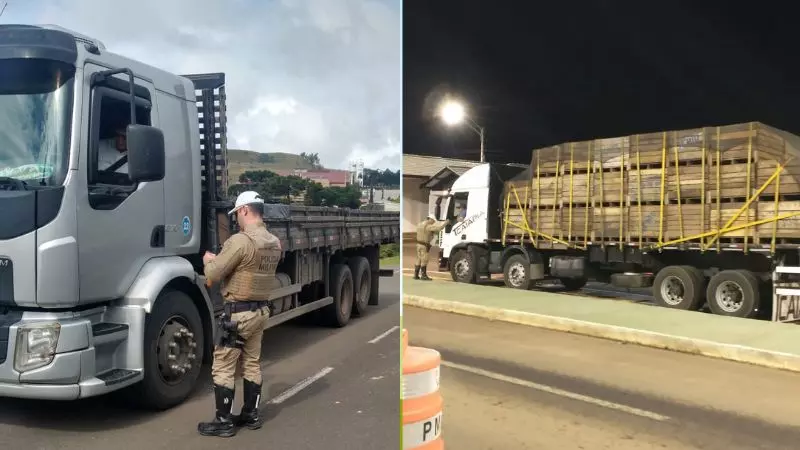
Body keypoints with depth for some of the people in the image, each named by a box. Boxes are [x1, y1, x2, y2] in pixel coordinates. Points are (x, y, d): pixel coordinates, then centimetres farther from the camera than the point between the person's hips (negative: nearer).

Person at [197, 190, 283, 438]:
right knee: (252, 365, 17)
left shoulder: (240, 240, -20)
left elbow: (213, 274, -17)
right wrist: (222, 258, 19)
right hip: (262, 310, 8)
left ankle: (224, 421, 10)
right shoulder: (274, 243, 6)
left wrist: (208, 260, 5)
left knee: (223, 368, 3)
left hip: (238, 312, -8)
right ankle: (251, 414, 26)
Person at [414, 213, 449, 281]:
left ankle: (416, 275, 14)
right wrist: (446, 222, -9)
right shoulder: (428, 226, -16)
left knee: (419, 260, 12)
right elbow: (438, 227, -21)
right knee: (424, 260, -2)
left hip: (419, 244, 9)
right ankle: (424, 275, 2)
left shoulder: (420, 224, 12)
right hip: (424, 245, -9)